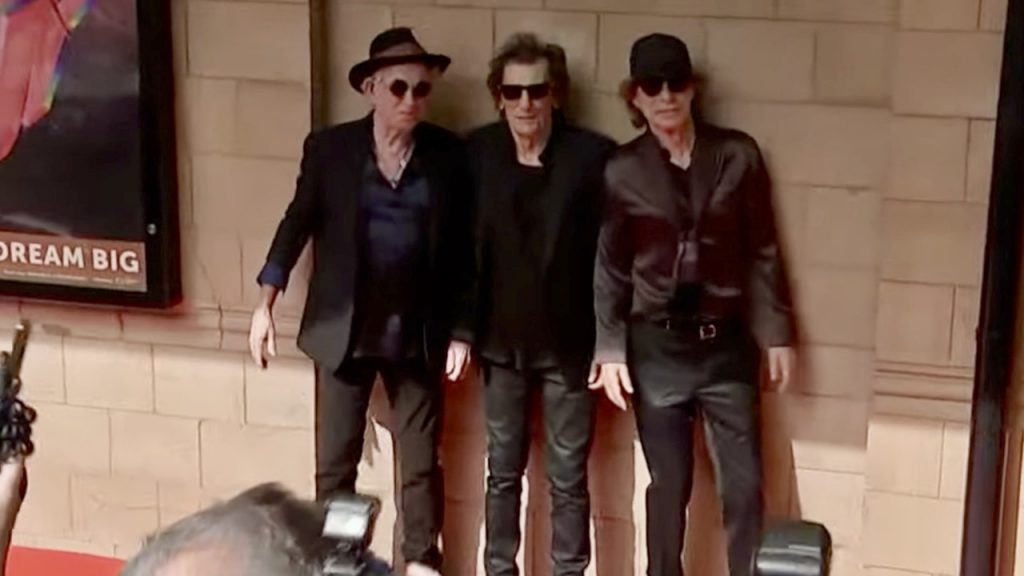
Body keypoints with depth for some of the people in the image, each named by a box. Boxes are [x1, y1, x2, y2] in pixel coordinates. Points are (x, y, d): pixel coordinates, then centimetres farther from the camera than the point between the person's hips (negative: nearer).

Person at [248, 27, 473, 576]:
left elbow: (462, 246, 1)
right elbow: (298, 222, 3)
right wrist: (265, 304, -1)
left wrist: (461, 330, -1)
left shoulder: (449, 154, -2)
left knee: (421, 463, 9)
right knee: (334, 461, 8)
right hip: (343, 329, 0)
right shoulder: (328, 147, -4)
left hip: (417, 334, 0)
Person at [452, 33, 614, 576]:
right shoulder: (477, 151, -3)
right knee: (502, 471, 15)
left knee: (568, 479, 7)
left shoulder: (593, 155, -12)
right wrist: (462, 330, 1)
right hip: (502, 340, 3)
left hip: (569, 342, -3)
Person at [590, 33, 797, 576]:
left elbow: (762, 252, 2)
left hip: (726, 343, 0)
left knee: (744, 485, 1)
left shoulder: (737, 155, -1)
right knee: (669, 484, 7)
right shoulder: (621, 171, -1)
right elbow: (610, 267, 3)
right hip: (656, 347, 0)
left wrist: (776, 333, 0)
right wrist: (610, 349, -2)